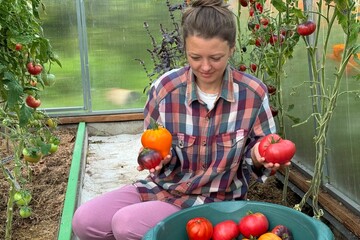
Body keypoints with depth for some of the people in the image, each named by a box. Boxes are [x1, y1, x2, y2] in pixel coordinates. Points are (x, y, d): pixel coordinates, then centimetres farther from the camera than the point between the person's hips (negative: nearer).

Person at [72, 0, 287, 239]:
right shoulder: (164, 88, -11)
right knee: (85, 221, -14)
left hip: (216, 199, -3)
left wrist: (258, 157, -26)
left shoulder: (254, 93, -14)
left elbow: (259, 155, -2)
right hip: (164, 185, 3)